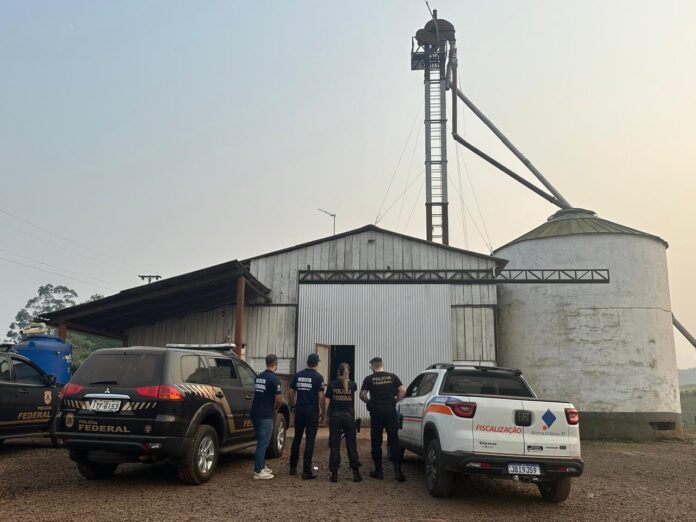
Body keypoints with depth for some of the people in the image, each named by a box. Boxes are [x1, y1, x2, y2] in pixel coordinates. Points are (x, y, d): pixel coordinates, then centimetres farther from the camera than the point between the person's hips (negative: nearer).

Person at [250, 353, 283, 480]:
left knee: (261, 442, 19)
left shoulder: (258, 377, 10)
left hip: (255, 413, 8)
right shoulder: (274, 379, -13)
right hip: (265, 415, -8)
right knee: (263, 443, -2)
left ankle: (261, 466, 27)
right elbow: (279, 399, -14)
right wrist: (275, 409, 7)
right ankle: (258, 471, 1)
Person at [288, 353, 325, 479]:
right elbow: (321, 396, -10)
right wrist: (323, 412, 0)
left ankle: (293, 467, 22)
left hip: (299, 410, 4)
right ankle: (307, 471, -2)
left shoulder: (297, 375, 5)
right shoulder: (318, 377, -7)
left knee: (297, 438, 15)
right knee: (310, 440, -1)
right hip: (312, 411, -4)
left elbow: (291, 393, 8)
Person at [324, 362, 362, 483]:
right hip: (349, 416, 1)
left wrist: (326, 417, 5)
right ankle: (355, 472, 6)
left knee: (334, 445, 3)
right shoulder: (352, 385, 2)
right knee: (351, 444, 7)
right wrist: (346, 379, 40)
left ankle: (334, 473, 2)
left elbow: (326, 401, -3)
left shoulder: (332, 385, -1)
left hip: (335, 416, -1)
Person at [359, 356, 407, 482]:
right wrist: (395, 401, 10)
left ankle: (378, 470, 12)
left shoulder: (369, 379, 0)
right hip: (391, 411, 1)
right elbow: (403, 391, 0)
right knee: (394, 441, 4)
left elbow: (362, 395, -3)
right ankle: (397, 470, -2)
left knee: (376, 442, 8)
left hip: (376, 412, -1)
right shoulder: (392, 377, 5)